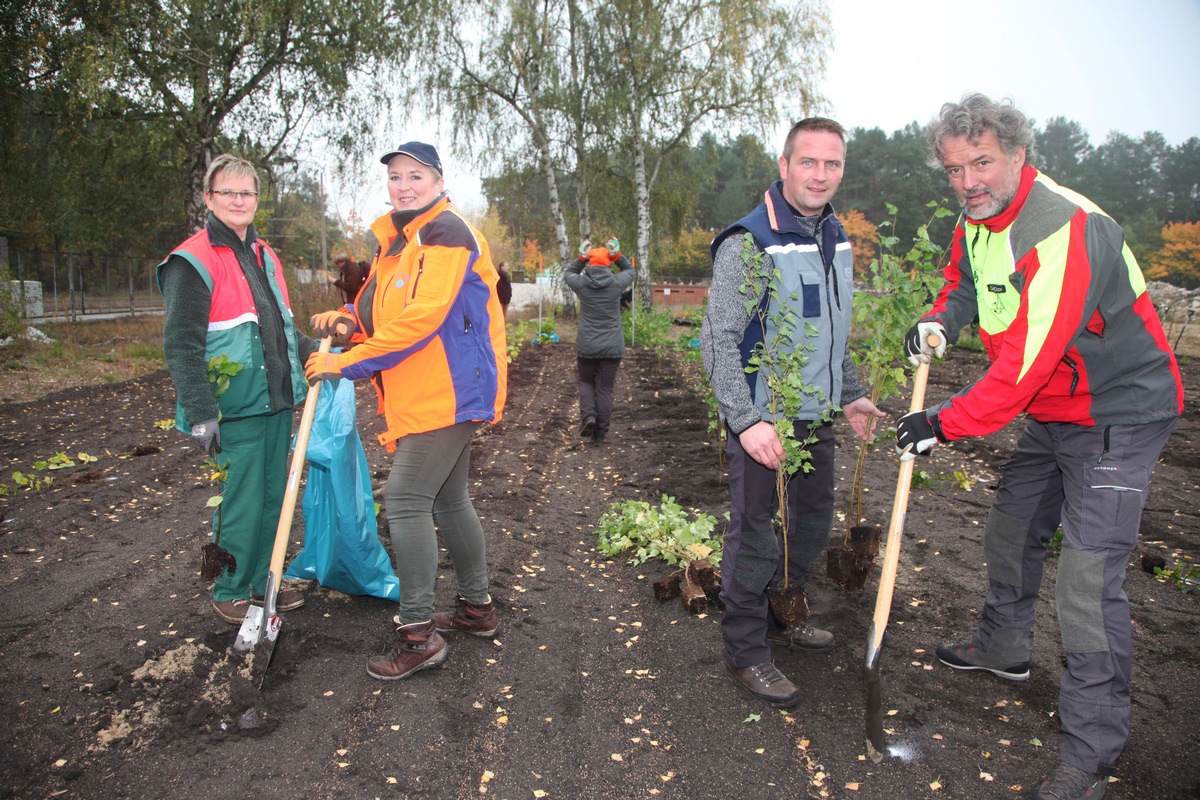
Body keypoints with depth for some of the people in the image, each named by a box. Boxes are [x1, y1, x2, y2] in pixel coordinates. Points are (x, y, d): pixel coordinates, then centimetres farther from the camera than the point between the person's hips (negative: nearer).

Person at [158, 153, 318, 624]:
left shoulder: (264, 256, 15)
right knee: (242, 501, 0)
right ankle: (231, 593, 19)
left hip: (277, 401, 7)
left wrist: (315, 355, 12)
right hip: (236, 408, -7)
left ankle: (262, 581, 29)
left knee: (273, 496, 14)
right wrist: (200, 413, -20)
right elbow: (181, 346, -14)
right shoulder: (193, 261, -9)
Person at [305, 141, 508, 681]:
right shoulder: (395, 240, 17)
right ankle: (476, 607, 31)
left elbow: (422, 317, -23)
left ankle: (418, 633, -3)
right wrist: (349, 319, 2)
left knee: (406, 498, -11)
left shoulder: (445, 232, -14)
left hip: (449, 391, -10)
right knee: (448, 500, 16)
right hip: (423, 395, 10)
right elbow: (384, 311, 24)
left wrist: (348, 362, -20)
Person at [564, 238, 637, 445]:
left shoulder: (582, 283, -4)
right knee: (605, 388, 6)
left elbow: (567, 274, 19)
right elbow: (630, 271, 17)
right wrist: (617, 256, 7)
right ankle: (600, 433, 9)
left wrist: (581, 257, 10)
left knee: (586, 382, 20)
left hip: (587, 346, 0)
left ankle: (588, 415, -3)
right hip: (612, 347, 0)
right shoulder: (616, 283, -5)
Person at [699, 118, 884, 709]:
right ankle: (746, 651, 19)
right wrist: (746, 421, -27)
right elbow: (718, 340, -20)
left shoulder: (836, 239, 9)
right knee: (755, 539, 2)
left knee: (812, 527, 20)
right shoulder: (749, 242, -17)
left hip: (817, 419, 8)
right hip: (762, 422, -8)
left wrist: (851, 395, 17)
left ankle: (779, 617, 41)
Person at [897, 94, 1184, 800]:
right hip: (1052, 416, 9)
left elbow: (1026, 363, -33)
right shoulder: (977, 222, 0)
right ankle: (1005, 647, 44)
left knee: (1089, 578, -12)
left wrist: (947, 423, -27)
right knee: (1011, 531, 21)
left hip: (1118, 418, -9)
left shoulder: (1067, 229, -29)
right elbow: (966, 281, 21)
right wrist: (942, 318, -2)